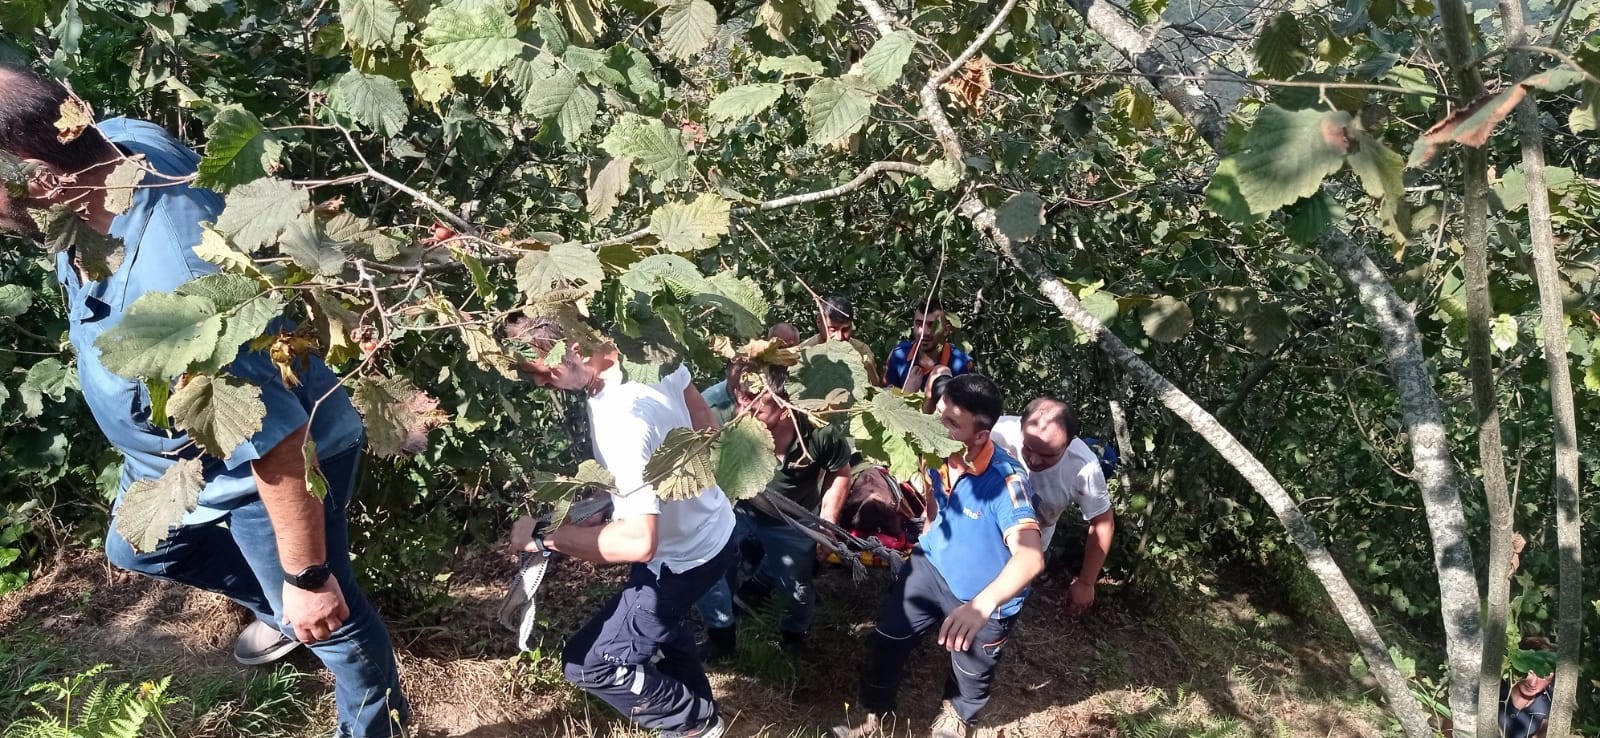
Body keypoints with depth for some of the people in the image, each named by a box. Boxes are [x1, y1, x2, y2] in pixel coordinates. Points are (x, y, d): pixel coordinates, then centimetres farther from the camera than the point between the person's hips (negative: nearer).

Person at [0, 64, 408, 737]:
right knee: (136, 549, 34)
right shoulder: (119, 137, -22)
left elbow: (278, 445, -36)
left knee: (326, 619, 14)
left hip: (259, 469, -9)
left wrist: (307, 578, -21)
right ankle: (279, 608, 56)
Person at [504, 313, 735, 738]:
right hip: (709, 525, 9)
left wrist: (545, 537, -32)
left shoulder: (622, 424, -40)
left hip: (685, 558, -9)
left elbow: (639, 542, -42)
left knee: (589, 662, -1)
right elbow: (705, 426, 4)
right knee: (655, 623, 33)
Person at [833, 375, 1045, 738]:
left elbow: (1031, 556, -51)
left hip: (985, 595, -4)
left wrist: (982, 606, -65)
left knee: (972, 671, 20)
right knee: (888, 638, 7)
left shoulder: (1006, 481, -38)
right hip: (934, 564, 4)